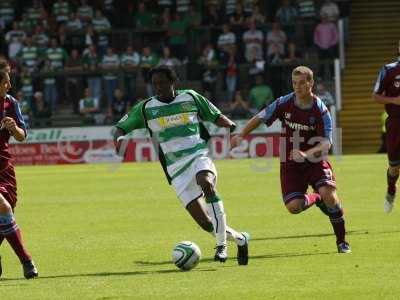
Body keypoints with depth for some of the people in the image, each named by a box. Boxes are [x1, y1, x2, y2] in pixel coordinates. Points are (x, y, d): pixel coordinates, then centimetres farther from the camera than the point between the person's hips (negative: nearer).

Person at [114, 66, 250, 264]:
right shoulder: (146, 108, 9)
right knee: (204, 222, -8)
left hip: (199, 155, -1)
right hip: (176, 168, 1)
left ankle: (221, 244, -33)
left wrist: (233, 127, -2)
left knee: (206, 183, -37)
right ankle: (239, 239, 19)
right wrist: (119, 137, -10)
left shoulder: (191, 98, 9)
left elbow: (216, 117, 18)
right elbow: (121, 127, 14)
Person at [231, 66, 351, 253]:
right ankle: (317, 199, 20)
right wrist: (241, 136, -8)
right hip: (290, 164, 2)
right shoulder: (284, 103, -6)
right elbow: (259, 118, 5)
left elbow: (326, 143, -18)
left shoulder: (320, 110, -12)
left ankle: (341, 241, -5)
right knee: (293, 206, -18)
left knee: (329, 194, -26)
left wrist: (307, 154, -35)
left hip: (315, 161, -2)